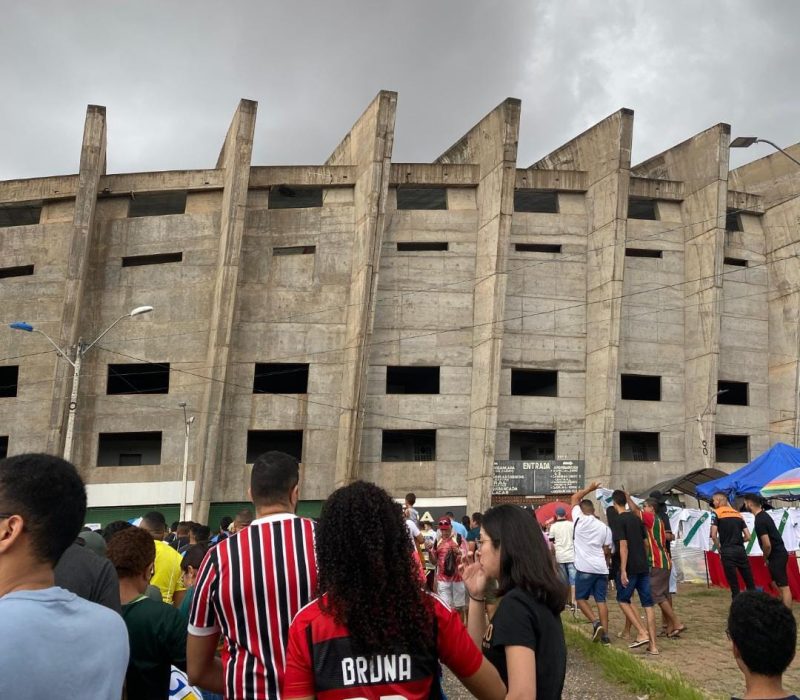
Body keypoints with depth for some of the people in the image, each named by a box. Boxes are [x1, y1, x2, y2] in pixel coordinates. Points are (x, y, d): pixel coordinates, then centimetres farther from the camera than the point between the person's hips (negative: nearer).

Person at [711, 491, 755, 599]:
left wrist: (719, 548, 5)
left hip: (727, 551, -4)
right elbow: (747, 536, 11)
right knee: (750, 583, 11)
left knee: (734, 586, 1)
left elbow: (714, 536, -11)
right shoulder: (738, 513, 16)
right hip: (740, 550, 4)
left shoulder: (716, 513, -1)